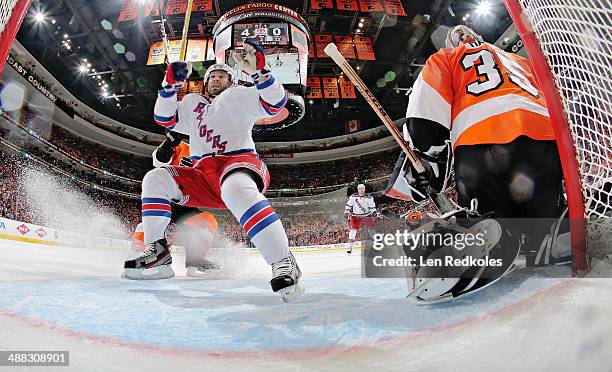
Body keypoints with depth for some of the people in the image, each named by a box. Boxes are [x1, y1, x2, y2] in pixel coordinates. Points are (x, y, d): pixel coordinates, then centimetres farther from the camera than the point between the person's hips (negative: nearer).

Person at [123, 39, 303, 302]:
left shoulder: (239, 96, 15)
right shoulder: (193, 103, 31)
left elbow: (275, 103, -1)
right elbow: (164, 118, 20)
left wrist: (258, 71, -15)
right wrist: (171, 84, 9)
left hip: (239, 161, -6)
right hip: (203, 175, 6)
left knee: (235, 188, -41)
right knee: (155, 178, -9)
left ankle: (283, 264, -46)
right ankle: (157, 254, -10)